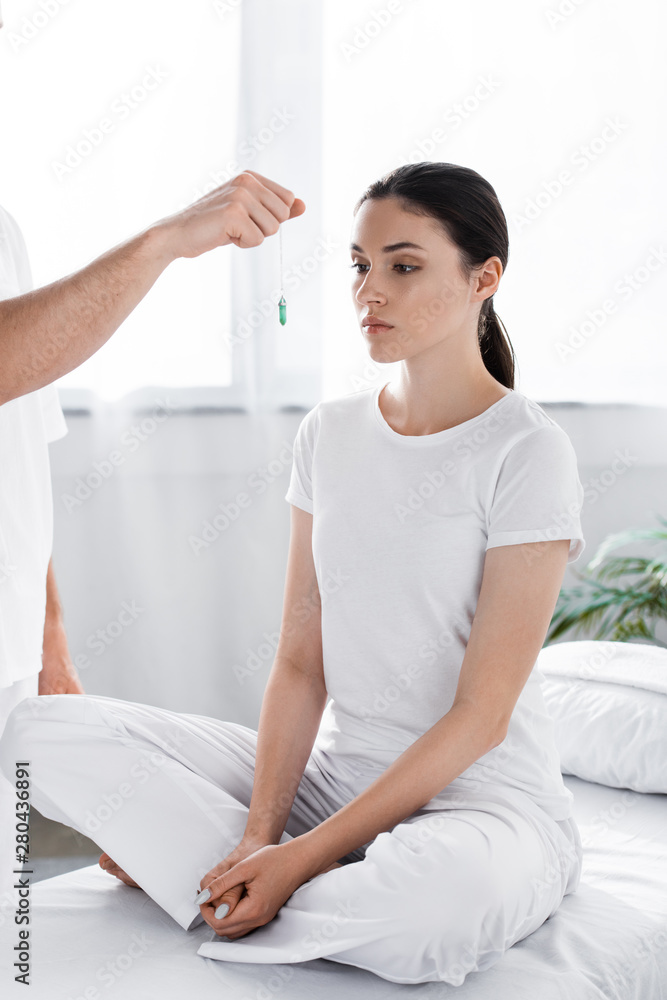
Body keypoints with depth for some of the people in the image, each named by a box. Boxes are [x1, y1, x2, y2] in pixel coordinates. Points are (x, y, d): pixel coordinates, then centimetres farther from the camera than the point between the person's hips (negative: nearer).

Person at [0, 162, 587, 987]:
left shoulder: (527, 451, -12)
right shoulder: (329, 433, 6)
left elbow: (480, 717, -15)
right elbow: (300, 663, 2)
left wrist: (304, 855, -19)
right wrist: (259, 837, -13)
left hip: (482, 796, -4)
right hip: (331, 771, 4)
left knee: (450, 888, -42)